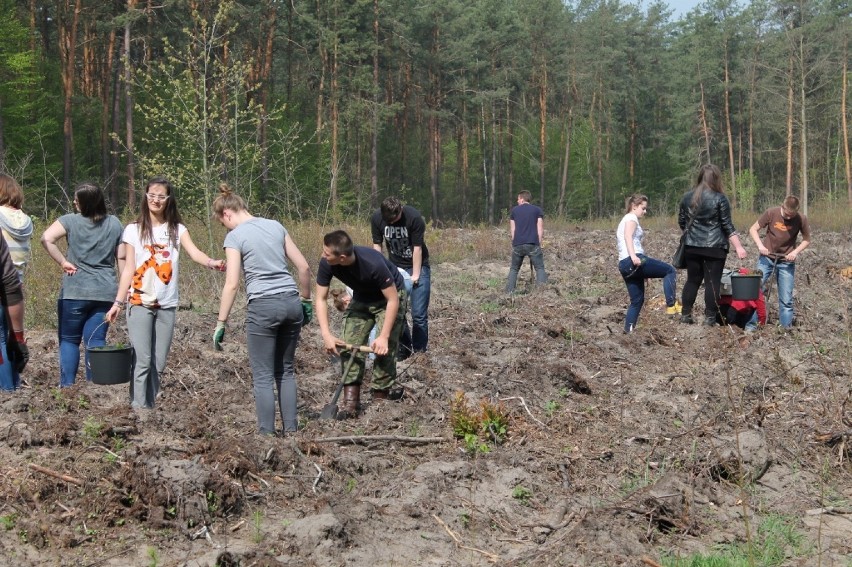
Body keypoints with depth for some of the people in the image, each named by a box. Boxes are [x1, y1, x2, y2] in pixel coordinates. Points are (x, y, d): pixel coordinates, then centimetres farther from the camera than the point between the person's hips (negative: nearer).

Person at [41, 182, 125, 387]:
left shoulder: (71, 220, -4)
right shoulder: (115, 224, 5)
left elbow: (47, 239, -19)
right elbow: (121, 258, 5)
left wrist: (63, 262, -10)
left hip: (75, 292, -3)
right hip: (105, 293, 3)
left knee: (69, 340, 7)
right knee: (96, 341, 4)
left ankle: (67, 385, 1)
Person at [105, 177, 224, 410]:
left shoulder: (177, 230, 7)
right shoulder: (134, 230, 4)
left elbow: (195, 253, -11)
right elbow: (128, 269, 3)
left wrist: (211, 262, -33)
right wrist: (118, 302, -3)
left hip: (166, 304, 2)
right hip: (140, 302, -2)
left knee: (159, 363, 4)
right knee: (143, 360, -9)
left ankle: (150, 406, 14)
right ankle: (139, 409, -5)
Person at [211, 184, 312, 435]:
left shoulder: (235, 236, -4)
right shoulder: (276, 226, 11)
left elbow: (232, 284, -10)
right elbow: (303, 267, 12)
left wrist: (220, 324, -5)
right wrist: (306, 300, 23)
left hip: (263, 306, -5)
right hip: (291, 303, 5)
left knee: (263, 376, 4)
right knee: (286, 370, 16)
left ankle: (267, 434, 5)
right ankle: (291, 430, 16)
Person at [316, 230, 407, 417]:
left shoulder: (373, 264, -39)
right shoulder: (326, 264, -25)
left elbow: (393, 300, -31)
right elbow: (320, 299, -17)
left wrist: (384, 336, -33)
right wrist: (327, 335, -27)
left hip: (389, 296, -5)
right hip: (361, 299, 5)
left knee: (384, 349, -16)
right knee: (350, 345, -9)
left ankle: (380, 396, -4)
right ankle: (351, 400, -8)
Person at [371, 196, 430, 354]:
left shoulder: (414, 217, -24)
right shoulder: (376, 218, -14)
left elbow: (417, 248, -19)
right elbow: (377, 245, -4)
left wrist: (415, 274, -16)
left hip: (417, 266, -3)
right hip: (395, 267, 3)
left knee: (419, 314, -7)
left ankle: (419, 351, 3)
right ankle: (404, 348, 16)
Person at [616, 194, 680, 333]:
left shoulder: (624, 220, 31)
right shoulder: (631, 218, 2)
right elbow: (628, 236, -17)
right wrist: (633, 256, -32)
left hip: (624, 265, 10)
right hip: (635, 261, -10)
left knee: (637, 300, 12)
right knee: (670, 270, -3)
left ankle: (628, 331, 7)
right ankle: (671, 305, -14)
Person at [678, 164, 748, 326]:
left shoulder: (688, 197, 6)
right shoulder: (720, 198, -7)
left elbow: (681, 222, 14)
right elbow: (727, 226, -9)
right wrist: (738, 247, -7)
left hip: (692, 246, 4)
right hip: (714, 247, -4)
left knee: (692, 280, 13)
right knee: (712, 282, 0)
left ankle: (685, 314, 13)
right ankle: (710, 317, -1)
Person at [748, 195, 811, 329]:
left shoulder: (801, 219, -11)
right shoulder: (771, 213, -13)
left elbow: (807, 240, 3)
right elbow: (753, 229, -3)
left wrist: (795, 251, -14)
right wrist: (760, 245, -18)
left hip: (786, 262, 0)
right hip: (766, 258, 0)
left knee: (786, 299, 1)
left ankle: (787, 327, 11)